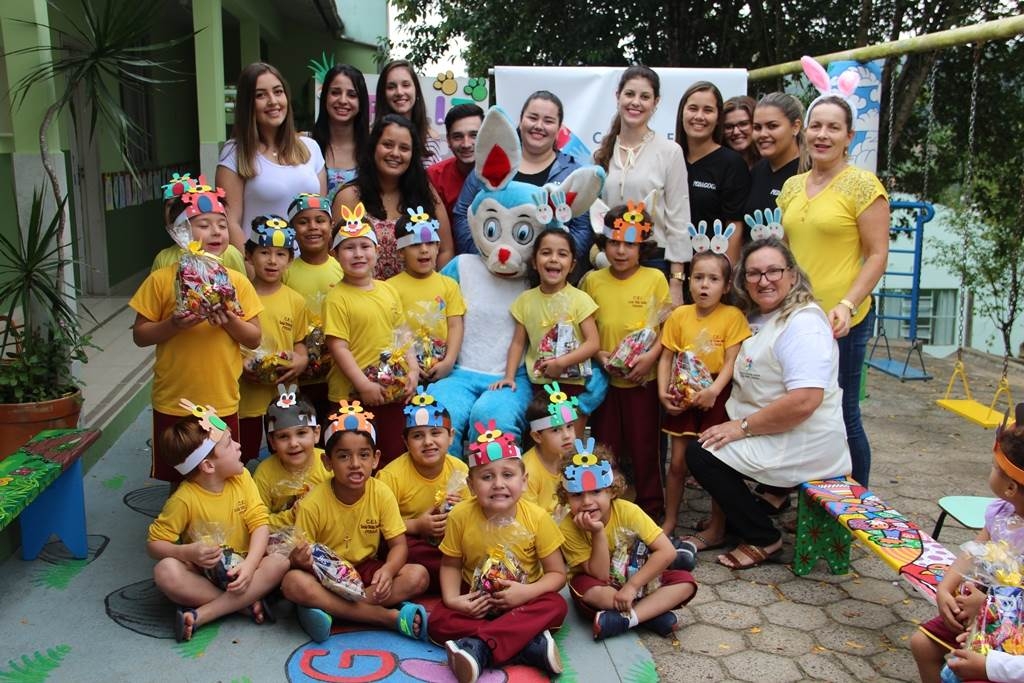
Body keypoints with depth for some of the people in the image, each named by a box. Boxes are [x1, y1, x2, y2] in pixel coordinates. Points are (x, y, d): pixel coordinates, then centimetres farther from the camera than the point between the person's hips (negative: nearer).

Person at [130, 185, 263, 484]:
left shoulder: (237, 282, 0)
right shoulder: (161, 280, -4)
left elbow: (254, 339, 1)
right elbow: (139, 335, -1)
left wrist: (229, 320, -18)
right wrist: (173, 325, -19)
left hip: (222, 401, 1)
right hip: (173, 402, -1)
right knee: (178, 479, 14)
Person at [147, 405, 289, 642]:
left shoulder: (242, 477, -6)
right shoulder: (185, 499, -16)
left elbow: (260, 524, -11)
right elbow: (154, 544, -11)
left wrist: (250, 565, -27)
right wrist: (187, 552, -31)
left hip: (241, 569, 2)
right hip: (203, 574, -2)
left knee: (280, 563, -27)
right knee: (165, 571, -32)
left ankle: (200, 615, -28)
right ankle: (244, 604, -24)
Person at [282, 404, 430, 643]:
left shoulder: (382, 495, -10)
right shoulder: (313, 504, -15)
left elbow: (398, 545, -9)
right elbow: (298, 555, -10)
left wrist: (388, 570, -31)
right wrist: (299, 559, -35)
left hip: (367, 571, 2)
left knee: (418, 576, -22)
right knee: (293, 582, -34)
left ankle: (329, 607, -24)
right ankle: (391, 616, -32)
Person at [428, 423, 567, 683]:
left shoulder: (537, 518, -17)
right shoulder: (460, 516, -15)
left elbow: (557, 573, -10)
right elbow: (450, 565, -1)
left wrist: (527, 592, -28)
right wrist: (452, 599, -20)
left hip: (523, 601, -1)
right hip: (476, 601, 1)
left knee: (555, 606, -30)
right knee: (438, 622, -25)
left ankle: (478, 648, -37)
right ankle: (532, 645, -31)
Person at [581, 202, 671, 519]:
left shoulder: (655, 279, -3)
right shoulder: (592, 281, 2)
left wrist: (651, 356, -15)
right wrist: (598, 355, -10)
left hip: (644, 378, -2)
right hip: (604, 378, 2)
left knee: (644, 445, 7)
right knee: (605, 445, 12)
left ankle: (650, 507, 22)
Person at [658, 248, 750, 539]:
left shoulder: (733, 316, -8)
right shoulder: (679, 315, 1)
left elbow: (732, 361, -11)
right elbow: (666, 357, 4)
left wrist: (713, 390, -24)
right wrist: (663, 391, -7)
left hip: (717, 396, -3)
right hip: (684, 395, 3)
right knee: (678, 462, 10)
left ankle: (716, 528, 16)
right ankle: (669, 521, 24)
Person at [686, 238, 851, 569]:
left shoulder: (803, 324, -20)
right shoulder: (758, 319, 11)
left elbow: (804, 402, -30)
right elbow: (750, 383, 20)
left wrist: (742, 426, -22)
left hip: (803, 444, -10)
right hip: (770, 434, 10)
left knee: (701, 453, -13)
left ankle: (764, 539, 1)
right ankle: (726, 526, 21)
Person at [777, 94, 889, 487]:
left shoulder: (862, 185, -7)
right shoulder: (792, 186, 11)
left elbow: (877, 255, -10)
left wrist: (847, 304, -21)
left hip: (840, 320, -6)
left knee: (842, 415, 3)